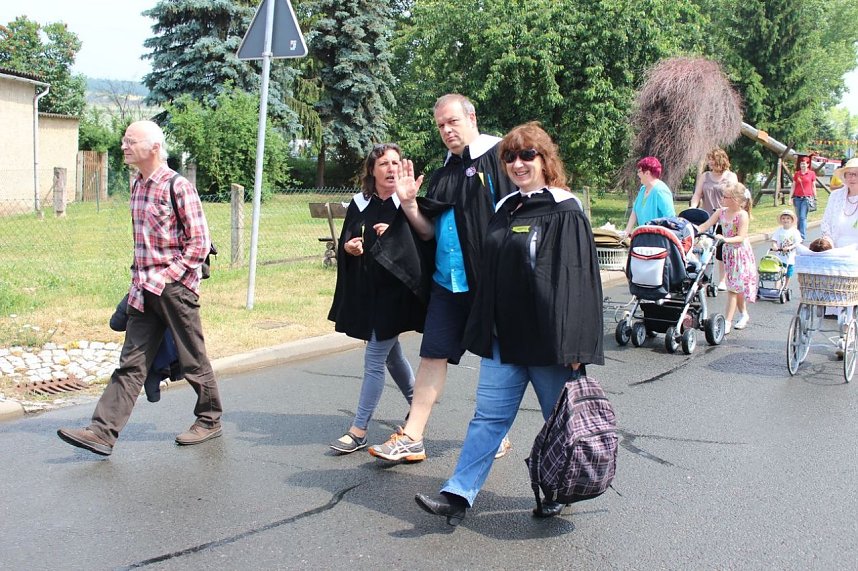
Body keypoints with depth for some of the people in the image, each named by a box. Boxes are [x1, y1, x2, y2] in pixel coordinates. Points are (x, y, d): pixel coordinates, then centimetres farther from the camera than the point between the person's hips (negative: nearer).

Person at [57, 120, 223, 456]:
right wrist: (140, 278, 15)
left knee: (192, 360, 6)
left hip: (175, 286, -7)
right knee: (131, 362, 4)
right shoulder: (137, 187, 13)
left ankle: (210, 421, 23)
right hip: (145, 290, 7)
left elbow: (199, 242, -12)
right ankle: (102, 431, 2)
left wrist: (169, 276, -15)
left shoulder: (178, 187, -11)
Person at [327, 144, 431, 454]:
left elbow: (423, 241, -15)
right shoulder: (360, 204, 5)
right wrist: (348, 247, -10)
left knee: (374, 361, -4)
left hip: (394, 291, -6)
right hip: (365, 290, 6)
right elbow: (344, 243, 12)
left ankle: (359, 431, 6)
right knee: (391, 354, 19)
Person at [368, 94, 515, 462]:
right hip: (448, 280, 6)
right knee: (433, 356, 4)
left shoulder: (498, 156, -7)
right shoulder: (445, 172, 14)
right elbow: (430, 231, 15)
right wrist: (409, 205, -2)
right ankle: (412, 438, 7)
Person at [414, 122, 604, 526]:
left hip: (547, 339, -6)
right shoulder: (506, 209, 12)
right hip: (504, 337, 6)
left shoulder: (564, 212, -9)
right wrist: (483, 332, 16)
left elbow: (578, 278, -15)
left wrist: (573, 345, -19)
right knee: (489, 415, 5)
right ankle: (458, 494, 5)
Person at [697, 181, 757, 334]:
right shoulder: (722, 212, 1)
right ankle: (743, 314, 34)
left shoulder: (742, 215, -17)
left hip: (740, 253, -6)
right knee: (737, 286, 17)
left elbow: (741, 237, -22)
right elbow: (705, 226, -2)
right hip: (728, 252, 6)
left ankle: (727, 321, -6)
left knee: (733, 287, -7)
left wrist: (725, 239, -37)